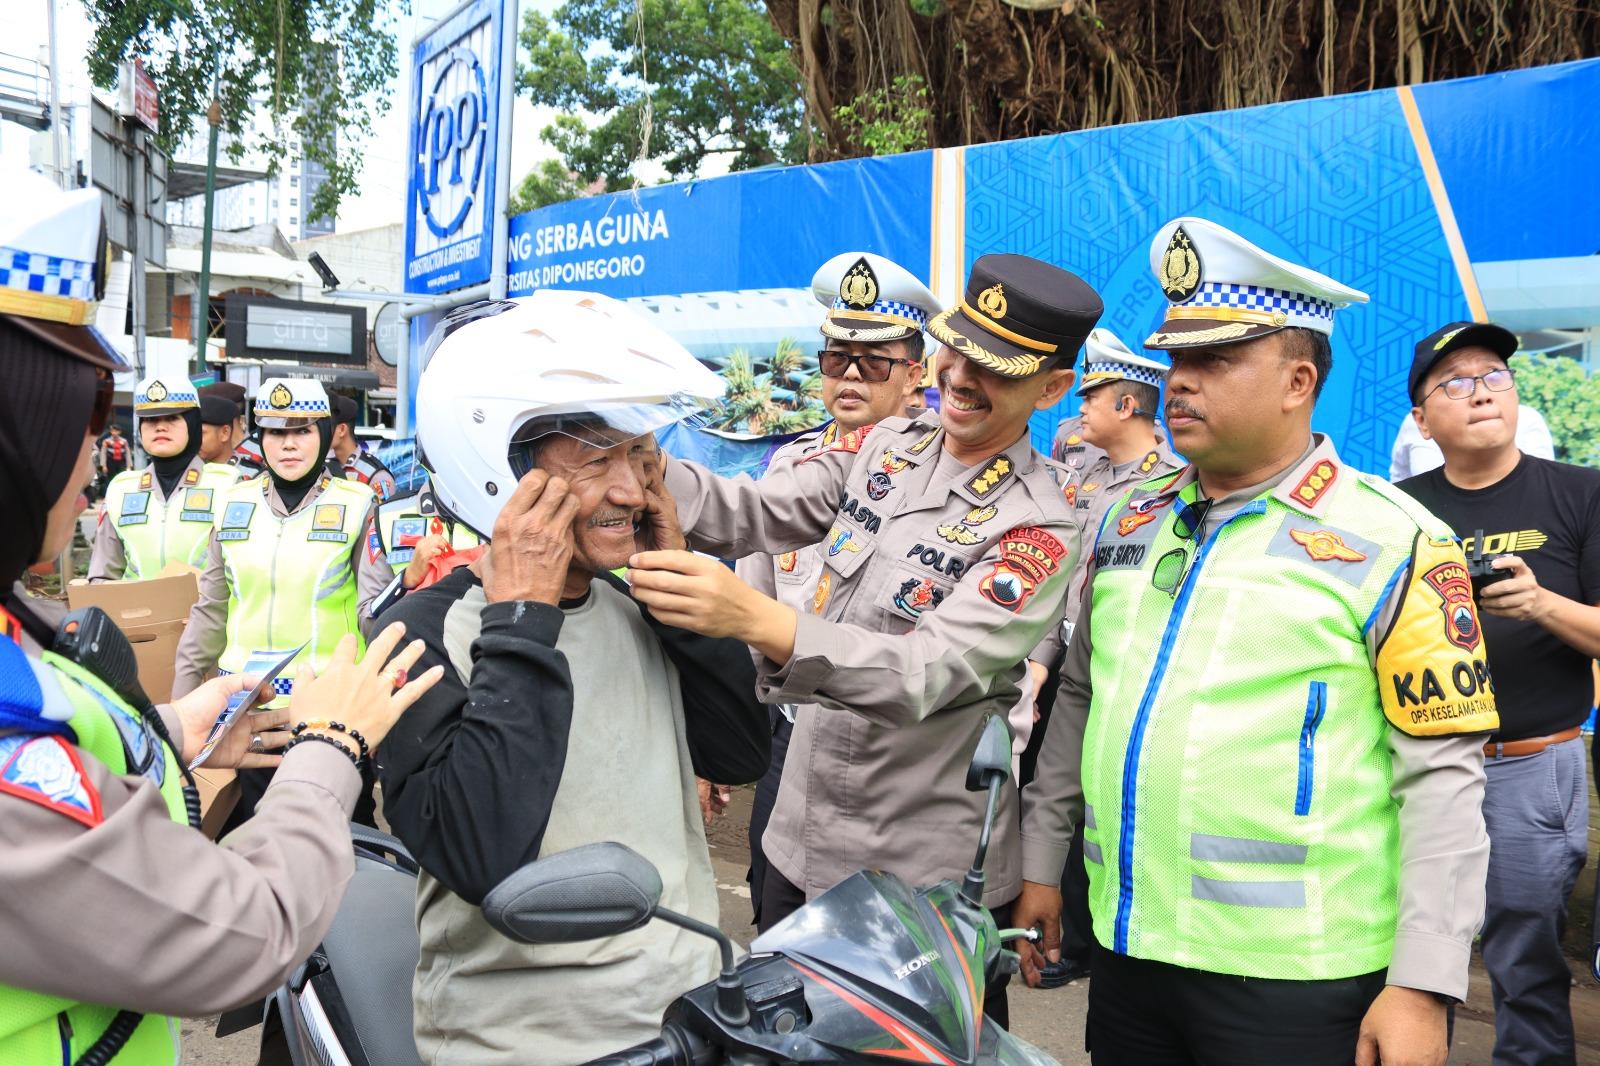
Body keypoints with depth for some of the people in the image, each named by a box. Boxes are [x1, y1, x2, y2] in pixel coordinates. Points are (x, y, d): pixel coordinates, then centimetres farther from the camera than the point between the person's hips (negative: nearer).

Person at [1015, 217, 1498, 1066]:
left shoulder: (1393, 542, -8)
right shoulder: (1130, 520, 7)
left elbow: (1443, 773, -10)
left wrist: (1423, 987, -12)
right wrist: (1041, 866, 14)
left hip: (1296, 980, -5)